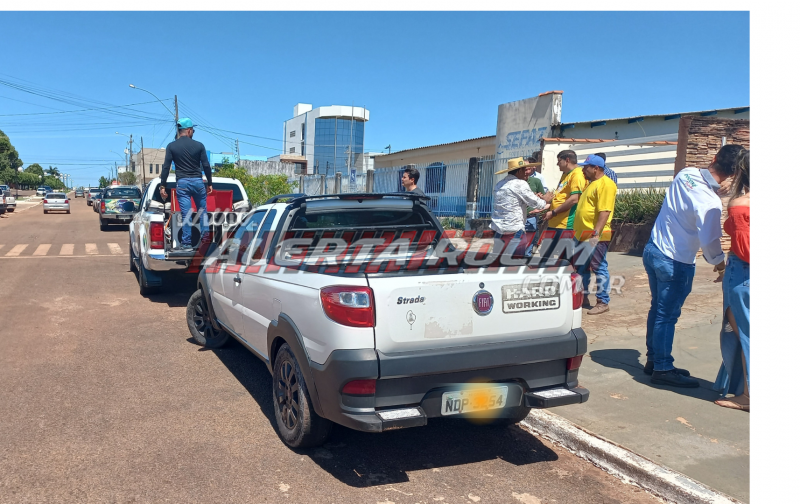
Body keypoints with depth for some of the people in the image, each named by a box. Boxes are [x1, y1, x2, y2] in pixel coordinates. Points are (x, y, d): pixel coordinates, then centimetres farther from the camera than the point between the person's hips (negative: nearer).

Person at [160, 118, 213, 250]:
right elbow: (206, 166, 1)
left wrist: (163, 186, 4)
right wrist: (209, 183, 10)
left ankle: (186, 243, 1)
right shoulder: (199, 145, 2)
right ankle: (205, 238, 9)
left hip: (182, 182, 0)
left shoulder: (171, 146, 2)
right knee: (202, 211, 13)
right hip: (198, 181, 0)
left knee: (186, 213, -1)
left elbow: (166, 167, 0)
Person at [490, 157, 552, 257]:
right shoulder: (520, 184, -9)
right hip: (514, 233, -7)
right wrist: (545, 200, 18)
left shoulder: (499, 184, 12)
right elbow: (536, 204, -3)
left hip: (497, 232, 8)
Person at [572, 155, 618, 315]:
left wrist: (596, 233, -26)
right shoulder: (591, 184, 18)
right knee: (581, 268, 16)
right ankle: (582, 297, 28)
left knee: (599, 268, -3)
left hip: (596, 236, -10)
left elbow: (605, 212, -21)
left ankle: (603, 302, 5)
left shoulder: (605, 184, -13)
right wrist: (579, 232, 21)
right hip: (583, 235, 10)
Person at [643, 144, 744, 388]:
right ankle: (662, 369, 15)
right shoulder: (710, 202, -23)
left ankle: (653, 360, 30)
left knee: (658, 308, 17)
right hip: (675, 262, -8)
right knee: (667, 315, 3)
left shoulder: (686, 173, -3)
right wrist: (719, 262, -2)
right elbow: (709, 242, -21)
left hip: (653, 250, 8)